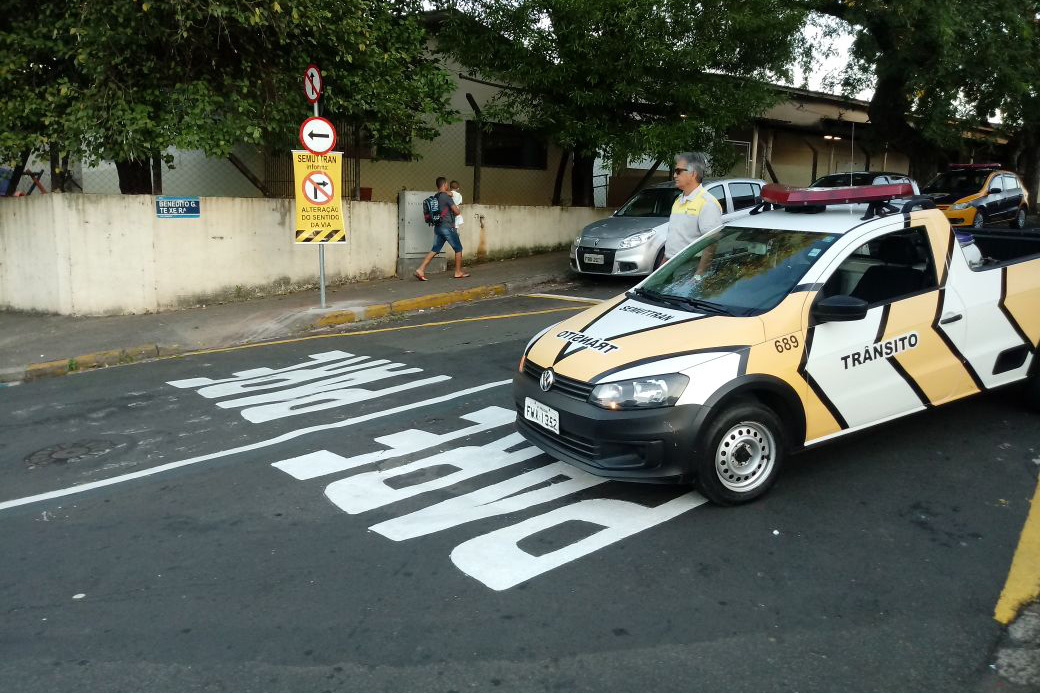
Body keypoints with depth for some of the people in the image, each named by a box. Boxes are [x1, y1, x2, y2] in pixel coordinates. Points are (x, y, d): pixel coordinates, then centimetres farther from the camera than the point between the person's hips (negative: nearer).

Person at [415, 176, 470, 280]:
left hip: (438, 227, 7)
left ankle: (421, 270, -7)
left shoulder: (435, 197, 11)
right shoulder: (446, 196, -13)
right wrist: (455, 206, 9)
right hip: (448, 227, -7)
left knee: (434, 250, 5)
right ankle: (458, 272, 15)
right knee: (458, 249, 8)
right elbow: (456, 211, -14)